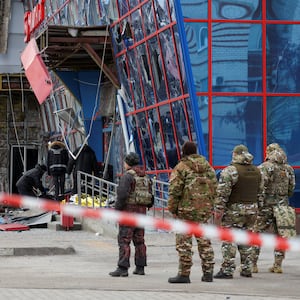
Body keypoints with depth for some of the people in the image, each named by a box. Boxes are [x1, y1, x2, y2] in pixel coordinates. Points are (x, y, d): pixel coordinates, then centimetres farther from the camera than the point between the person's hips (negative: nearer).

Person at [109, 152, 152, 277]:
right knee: (139, 240, 12)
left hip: (128, 211, -8)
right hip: (141, 211, 8)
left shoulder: (127, 176, -12)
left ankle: (123, 268, -11)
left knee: (124, 240, -7)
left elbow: (122, 195, -20)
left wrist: (117, 210, -12)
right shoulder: (144, 176, 12)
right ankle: (140, 267, 14)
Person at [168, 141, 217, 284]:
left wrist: (172, 209, -2)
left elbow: (174, 191, -10)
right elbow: (214, 188, 13)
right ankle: (208, 272, 13)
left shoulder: (181, 167, -8)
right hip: (205, 210, 6)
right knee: (204, 241, 13)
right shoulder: (208, 167, 11)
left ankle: (184, 274, -2)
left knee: (184, 242, -1)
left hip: (186, 209, -6)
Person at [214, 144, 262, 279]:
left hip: (234, 210, -6)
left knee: (229, 240, -3)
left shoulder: (230, 170, -13)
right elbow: (259, 191, 16)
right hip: (251, 209, 6)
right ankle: (246, 269, 16)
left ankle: (227, 270, -5)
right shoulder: (256, 171, 10)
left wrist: (218, 209, -10)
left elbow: (223, 192, -16)